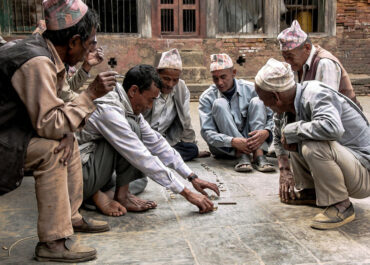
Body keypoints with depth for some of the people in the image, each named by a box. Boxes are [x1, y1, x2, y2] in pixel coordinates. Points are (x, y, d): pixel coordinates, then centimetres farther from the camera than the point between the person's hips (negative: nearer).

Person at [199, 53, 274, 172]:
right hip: (223, 147, -1)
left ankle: (258, 154, -31)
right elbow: (207, 132, -15)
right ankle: (242, 156, -33)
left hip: (251, 140, 2)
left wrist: (266, 132, -27)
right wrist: (233, 141, -32)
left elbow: (273, 116, -4)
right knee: (219, 103, -23)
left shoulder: (250, 89, -4)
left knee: (256, 101, -17)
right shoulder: (207, 98, -7)